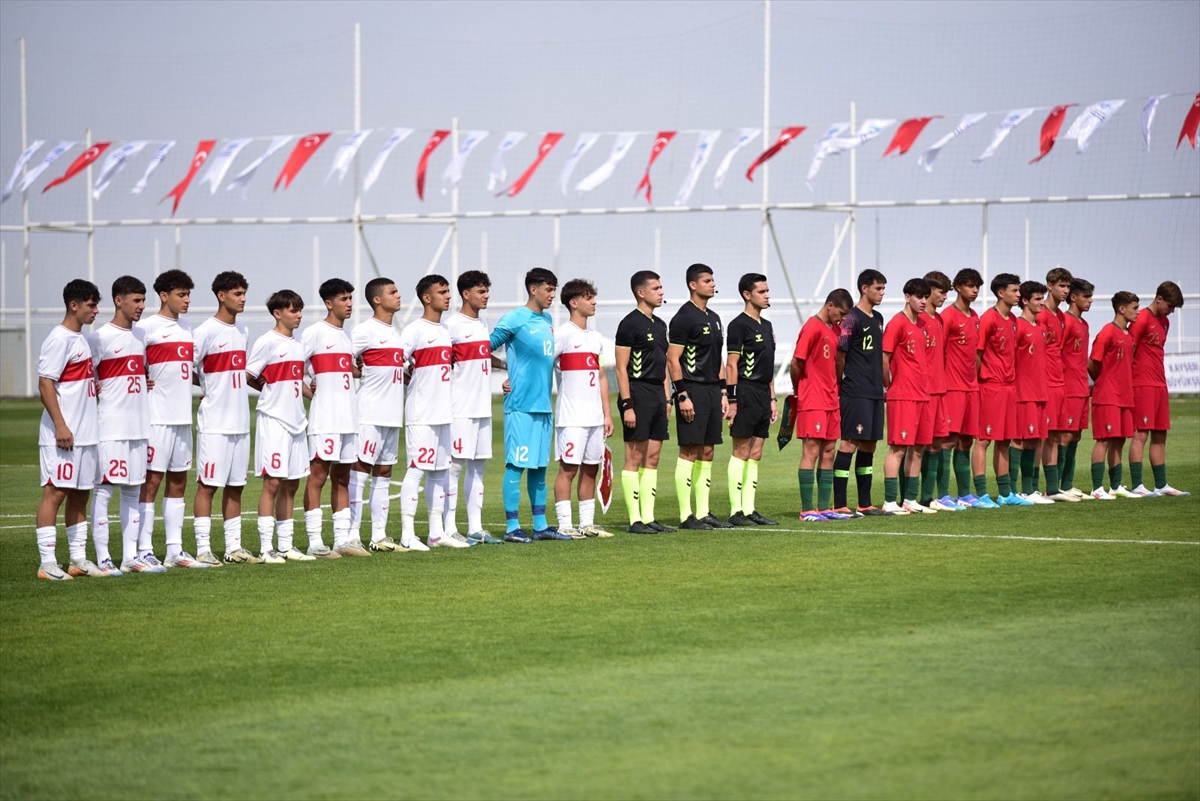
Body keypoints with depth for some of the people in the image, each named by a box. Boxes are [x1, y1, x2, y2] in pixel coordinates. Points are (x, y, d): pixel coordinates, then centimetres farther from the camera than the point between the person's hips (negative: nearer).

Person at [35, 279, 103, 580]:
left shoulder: (81, 339, 16)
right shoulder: (59, 339, -12)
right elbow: (45, 383, -18)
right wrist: (60, 425, -22)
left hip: (85, 432, 9)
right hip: (63, 436, -9)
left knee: (80, 494, 12)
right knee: (55, 492, -8)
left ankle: (79, 559, 17)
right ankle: (47, 563, -8)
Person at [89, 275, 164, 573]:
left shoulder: (142, 336, 14)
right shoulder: (100, 337, -9)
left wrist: (149, 384, 12)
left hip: (139, 426, 8)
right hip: (110, 427, -8)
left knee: (133, 491, 10)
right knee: (103, 489, -5)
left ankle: (131, 556, 14)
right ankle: (103, 557, -5)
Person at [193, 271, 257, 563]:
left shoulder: (242, 331, 14)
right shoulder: (206, 332, -10)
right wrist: (211, 388, -6)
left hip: (240, 422, 7)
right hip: (214, 423, -7)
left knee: (235, 486, 10)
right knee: (207, 484, -5)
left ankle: (234, 548, 14)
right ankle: (203, 549, -3)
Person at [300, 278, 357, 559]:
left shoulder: (346, 334, 17)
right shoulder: (315, 333, -7)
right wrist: (309, 390, -9)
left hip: (348, 417, 8)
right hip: (324, 419, -8)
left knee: (342, 478, 10)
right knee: (318, 476, -7)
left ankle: (342, 539, 13)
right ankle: (315, 542, -7)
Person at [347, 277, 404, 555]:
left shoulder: (395, 332, 17)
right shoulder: (365, 331, -9)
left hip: (392, 414, 9)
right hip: (370, 414, -9)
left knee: (384, 473, 11)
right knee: (360, 470, -10)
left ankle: (379, 536, 16)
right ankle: (350, 537, -13)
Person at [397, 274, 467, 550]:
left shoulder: (445, 331, 16)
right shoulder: (414, 330, -10)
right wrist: (415, 382, -9)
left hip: (443, 413, 9)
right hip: (421, 414, -9)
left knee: (440, 472, 11)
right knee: (416, 470, -10)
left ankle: (437, 532, 18)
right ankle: (407, 535, -10)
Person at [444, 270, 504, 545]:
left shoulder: (482, 324, 15)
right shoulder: (452, 325, -9)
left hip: (482, 408, 8)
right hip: (460, 409, -8)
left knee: (478, 466, 9)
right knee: (455, 466, -7)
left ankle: (475, 528, 13)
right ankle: (450, 530, -6)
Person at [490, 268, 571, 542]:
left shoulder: (547, 320, 15)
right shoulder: (514, 320, -7)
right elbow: (487, 349, -5)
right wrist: (510, 377, -6)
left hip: (543, 404, 8)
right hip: (521, 404, -7)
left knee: (539, 466, 11)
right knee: (516, 464, -6)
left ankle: (540, 525, 15)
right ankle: (511, 527, -4)